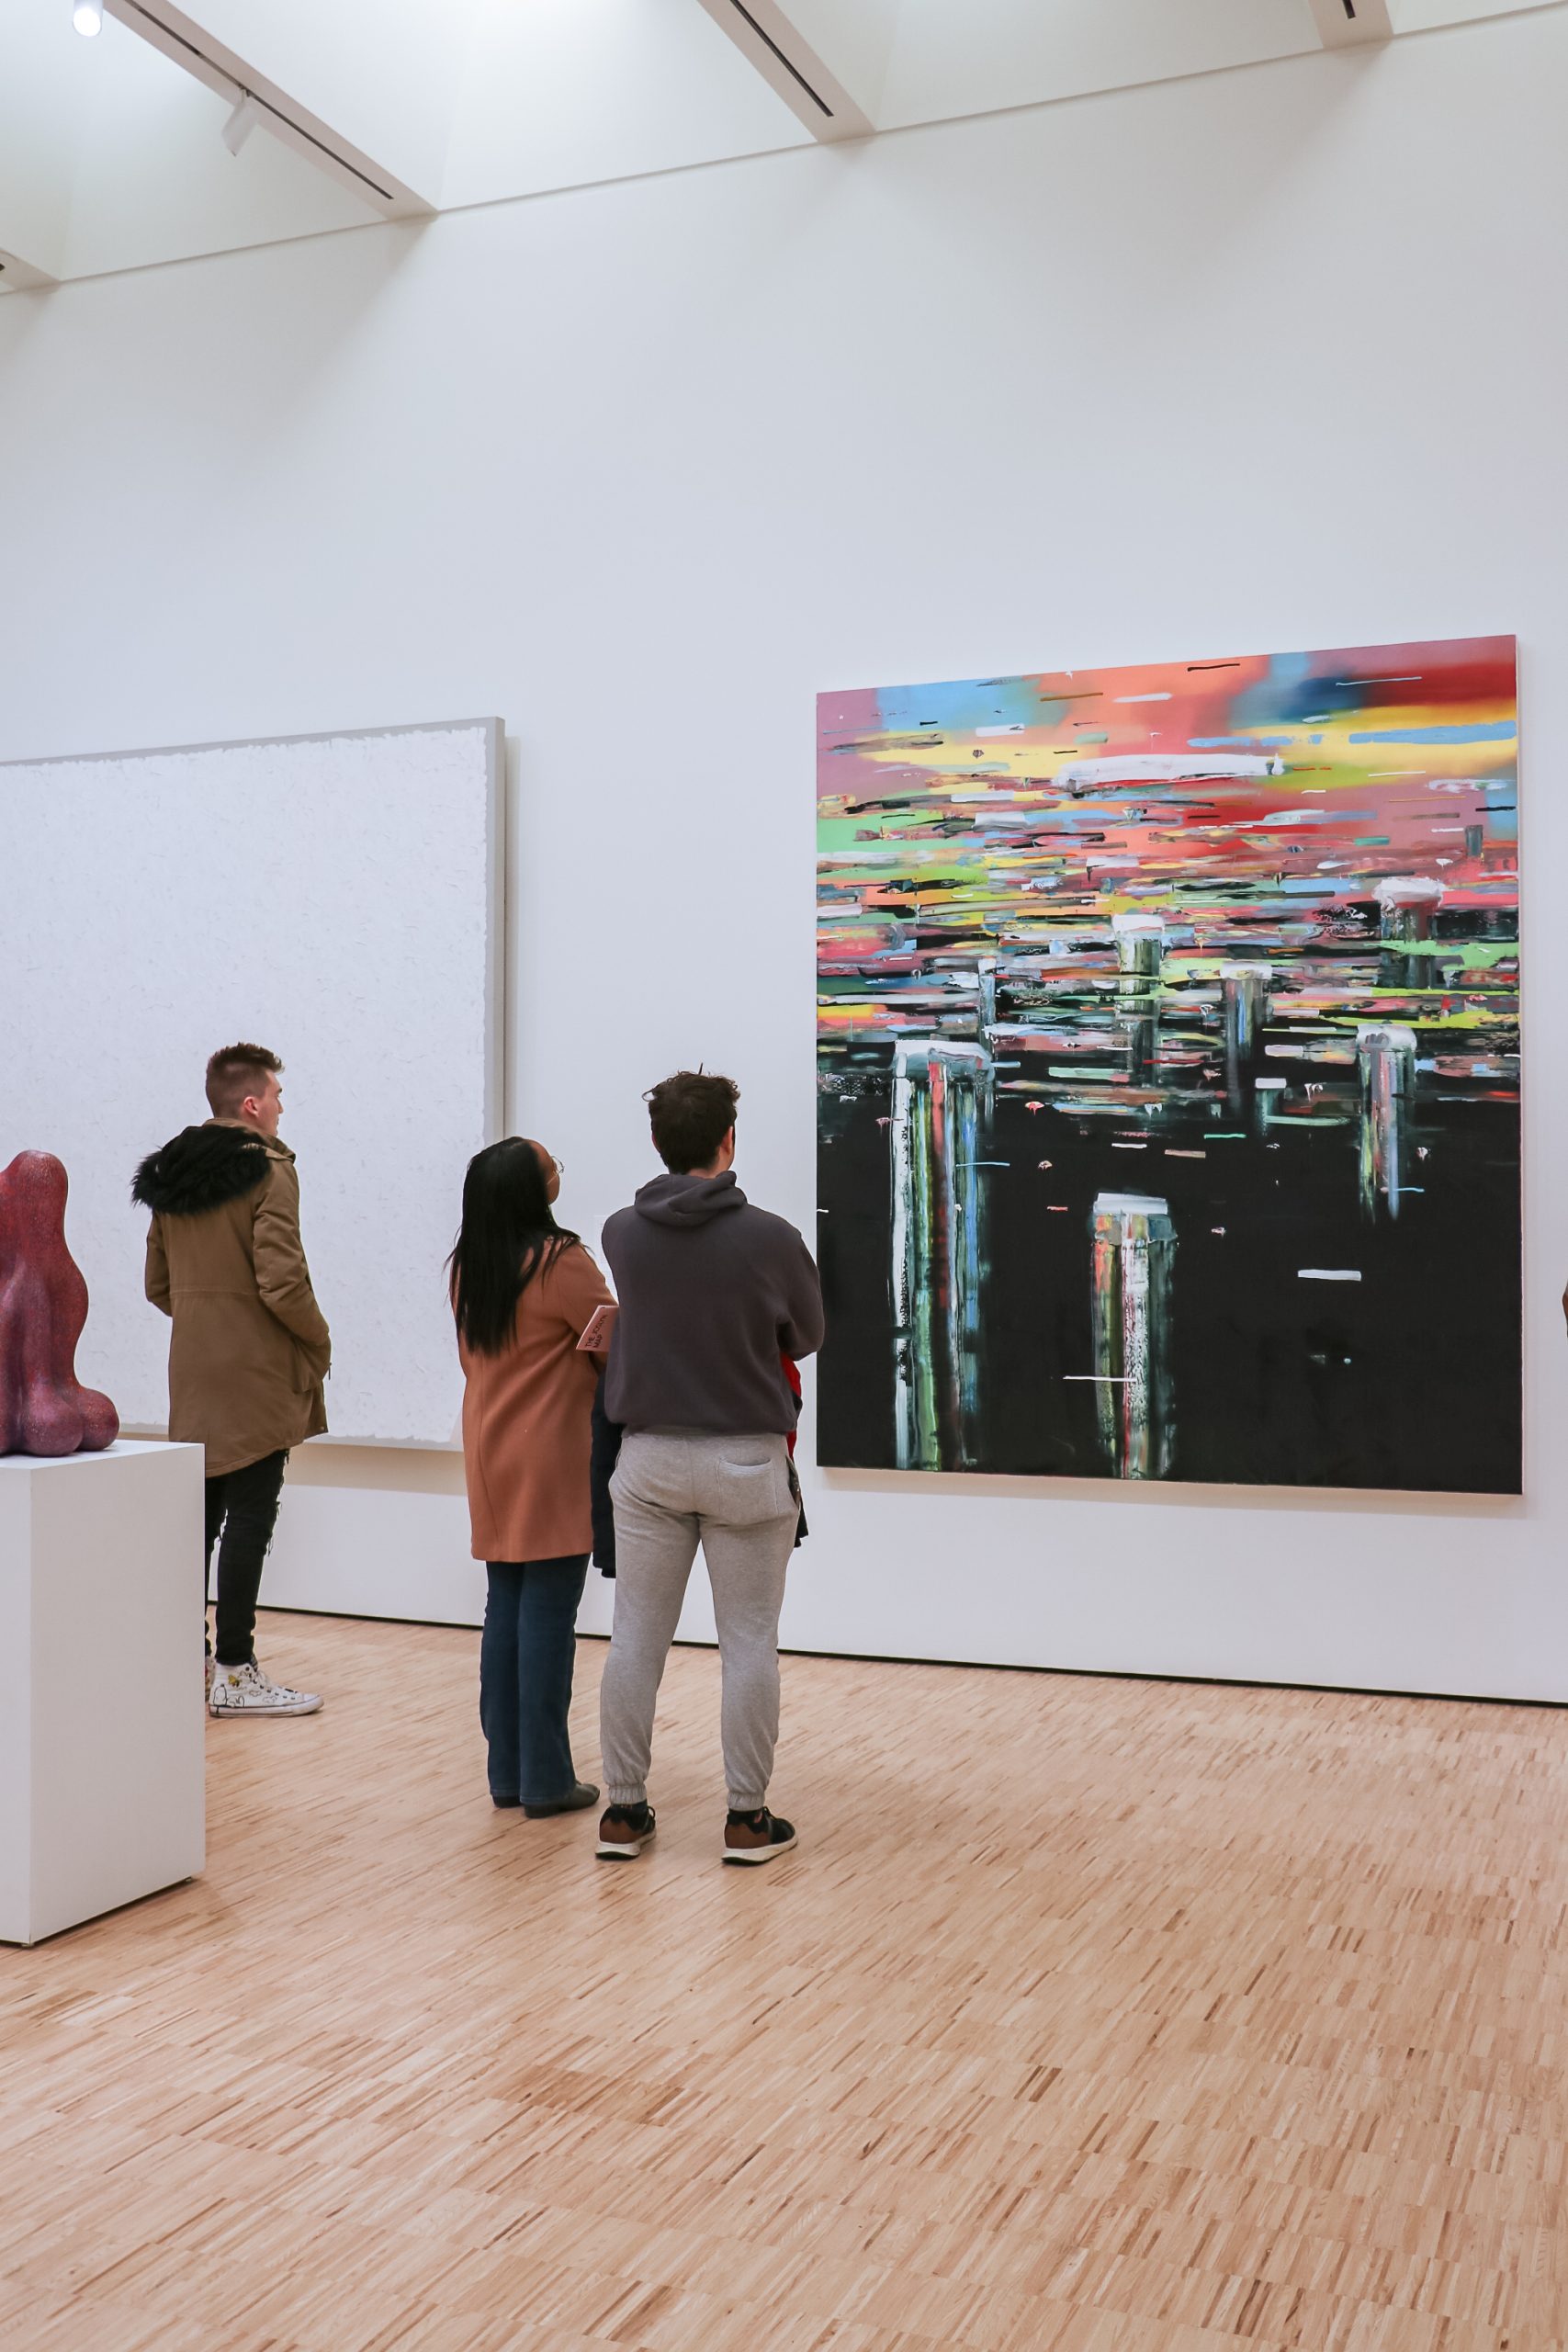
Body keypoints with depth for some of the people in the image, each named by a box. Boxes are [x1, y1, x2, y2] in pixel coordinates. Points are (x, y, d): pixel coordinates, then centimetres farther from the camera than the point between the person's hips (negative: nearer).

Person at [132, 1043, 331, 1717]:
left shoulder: (169, 1175, 11)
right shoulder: (267, 1172, -13)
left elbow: (158, 1285, 15)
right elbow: (282, 1282, -20)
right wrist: (319, 1340, -5)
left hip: (192, 1372, 8)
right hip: (256, 1375, -7)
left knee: (201, 1510, 14)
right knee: (249, 1516, -3)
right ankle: (235, 1672, 0)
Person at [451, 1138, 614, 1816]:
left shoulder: (467, 1268, 7)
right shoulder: (561, 1261, -14)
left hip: (490, 1458, 7)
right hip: (554, 1460, -7)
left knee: (504, 1607, 12)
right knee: (549, 1612, -2)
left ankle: (506, 1771, 18)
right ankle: (545, 1780, 3)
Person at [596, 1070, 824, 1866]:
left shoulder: (622, 1233, -4)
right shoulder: (770, 1238, -12)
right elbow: (807, 1336, 3)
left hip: (649, 1457, 3)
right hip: (745, 1461, -3)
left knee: (636, 1637, 10)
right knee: (748, 1642, 6)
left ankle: (624, 1809, 16)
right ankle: (747, 1818, 12)